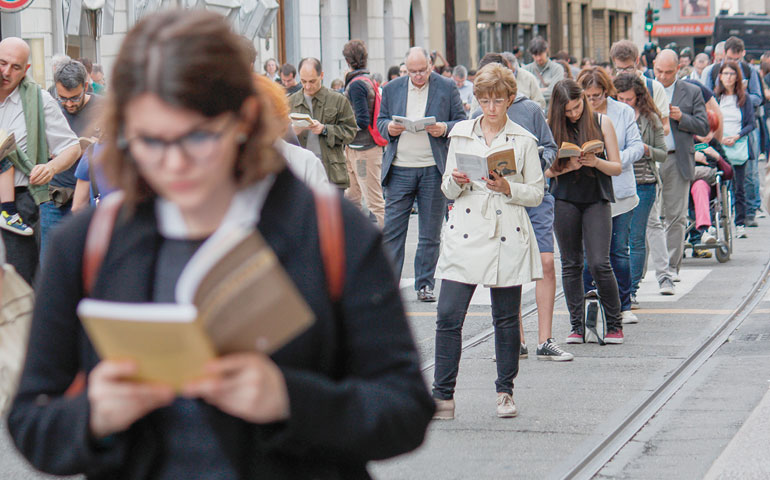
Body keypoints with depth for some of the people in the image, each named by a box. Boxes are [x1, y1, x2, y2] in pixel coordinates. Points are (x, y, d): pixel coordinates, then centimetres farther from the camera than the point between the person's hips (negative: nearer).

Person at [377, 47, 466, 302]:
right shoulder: (392, 89, 9)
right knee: (392, 229, -3)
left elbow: (462, 122, 5)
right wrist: (389, 128, -9)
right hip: (399, 169, 1)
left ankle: (425, 284, 14)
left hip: (433, 169, -1)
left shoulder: (447, 87, 4)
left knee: (431, 232, 5)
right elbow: (380, 121, 14)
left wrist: (444, 128, -15)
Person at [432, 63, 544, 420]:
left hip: (507, 238, -1)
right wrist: (457, 182, -9)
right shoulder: (460, 133, 10)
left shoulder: (523, 141, 4)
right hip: (465, 236, 1)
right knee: (448, 316, -8)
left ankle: (505, 391, 20)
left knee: (506, 319, 6)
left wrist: (507, 188, -12)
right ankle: (443, 397, -3)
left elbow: (536, 193, 5)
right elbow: (447, 189, 13)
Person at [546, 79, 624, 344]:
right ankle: (576, 326, 11)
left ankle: (615, 324, 3)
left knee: (599, 264, -10)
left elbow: (617, 167, 3)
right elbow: (546, 170, 4)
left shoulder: (601, 122, 2)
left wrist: (595, 162, -16)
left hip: (596, 199, -1)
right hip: (564, 200, 1)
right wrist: (567, 167, -15)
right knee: (571, 264, 3)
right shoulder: (553, 127, 3)